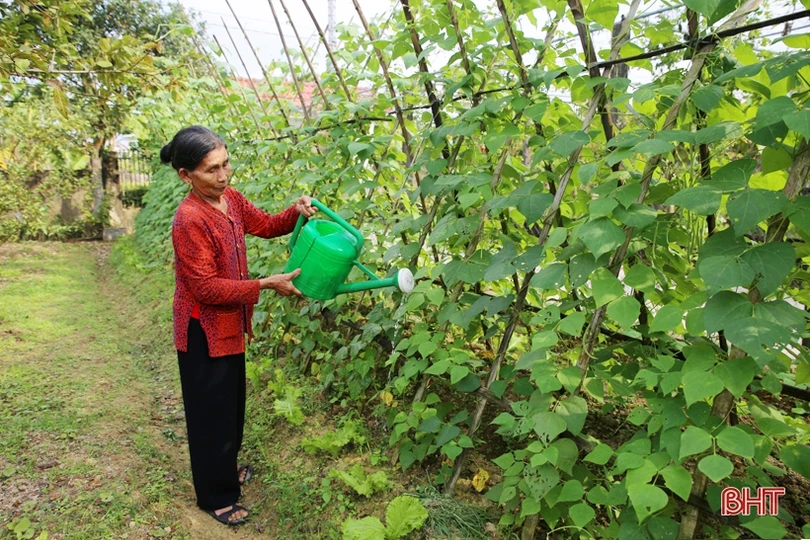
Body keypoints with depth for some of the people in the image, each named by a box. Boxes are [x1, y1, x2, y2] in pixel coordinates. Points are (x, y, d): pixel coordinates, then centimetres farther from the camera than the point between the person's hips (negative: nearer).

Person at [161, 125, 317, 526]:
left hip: (229, 324, 8)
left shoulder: (230, 198, -1)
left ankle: (225, 470, 46)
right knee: (212, 412, 8)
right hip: (204, 331, -8)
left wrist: (297, 212, -9)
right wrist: (266, 285, -26)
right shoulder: (189, 219, -26)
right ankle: (215, 496, 29)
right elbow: (206, 288, -25)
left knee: (231, 403, 23)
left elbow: (266, 225, 11)